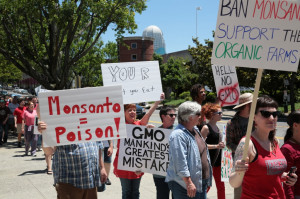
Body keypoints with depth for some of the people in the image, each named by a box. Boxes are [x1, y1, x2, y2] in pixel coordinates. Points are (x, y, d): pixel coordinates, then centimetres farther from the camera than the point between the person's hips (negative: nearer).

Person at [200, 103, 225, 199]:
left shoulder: (216, 127, 11)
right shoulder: (206, 128, -13)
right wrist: (216, 146, -25)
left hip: (218, 159, 8)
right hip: (209, 160, -8)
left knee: (221, 186, 11)